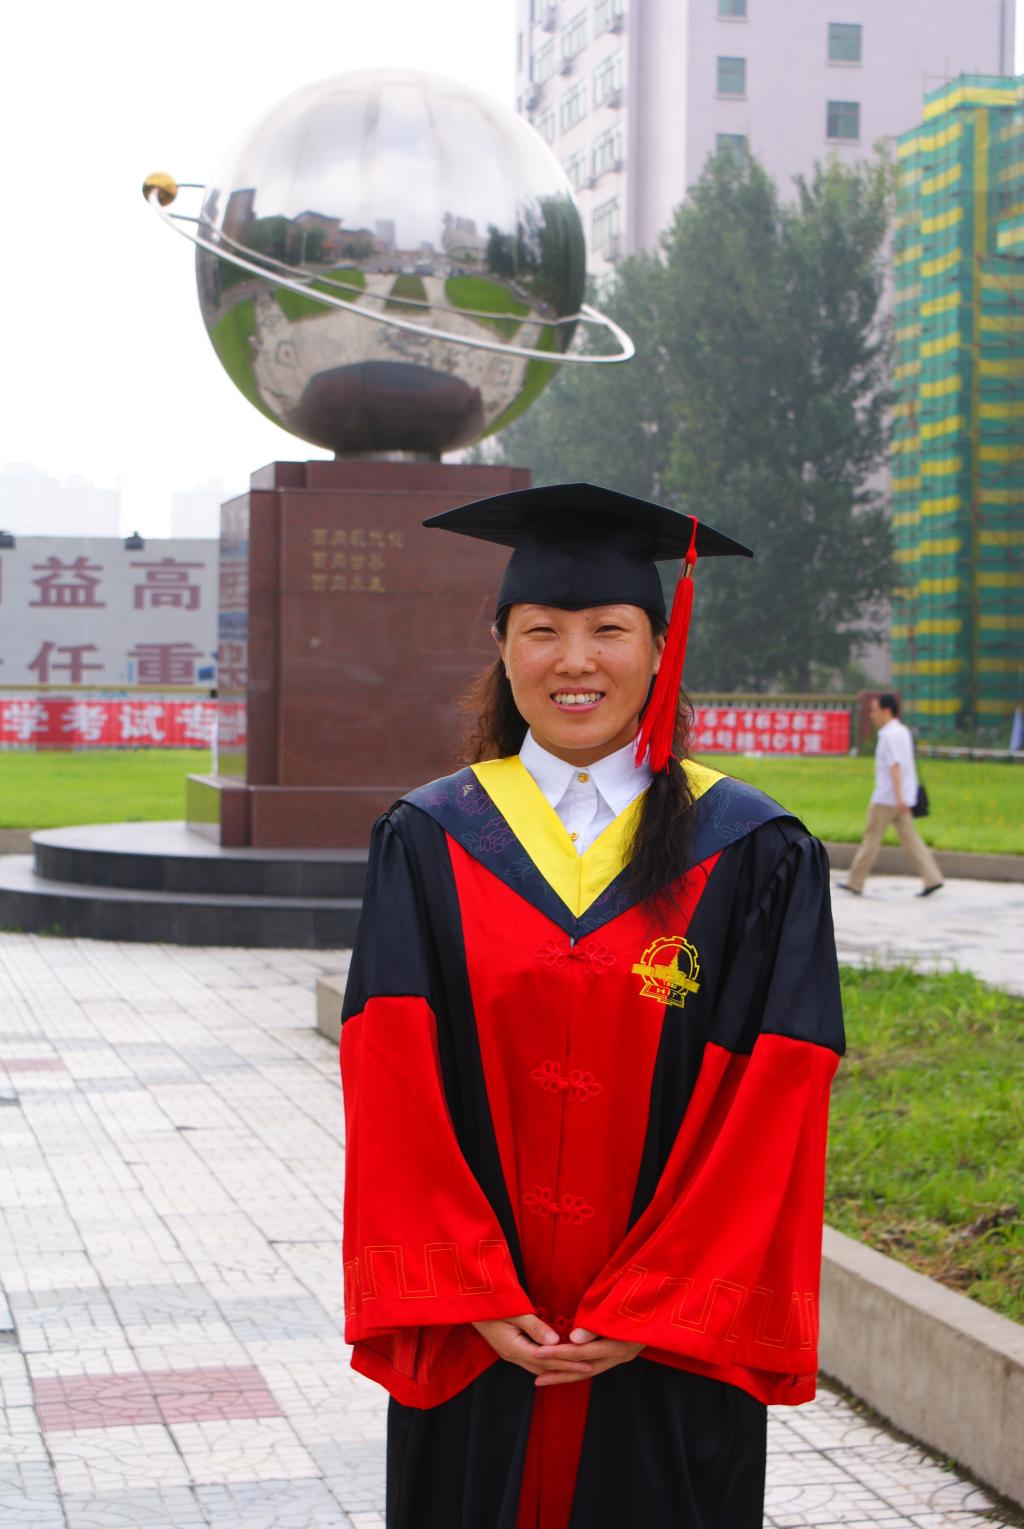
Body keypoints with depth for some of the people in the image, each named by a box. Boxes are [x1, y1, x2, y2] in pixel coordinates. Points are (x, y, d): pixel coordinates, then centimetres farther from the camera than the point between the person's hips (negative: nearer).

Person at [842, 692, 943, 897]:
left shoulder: (890, 735, -15)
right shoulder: (902, 732, 15)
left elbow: (895, 767, -22)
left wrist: (899, 797, -28)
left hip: (887, 797, -9)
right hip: (899, 798, 9)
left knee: (871, 838, 0)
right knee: (909, 838, 6)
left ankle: (855, 882, 8)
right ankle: (932, 878, -2)